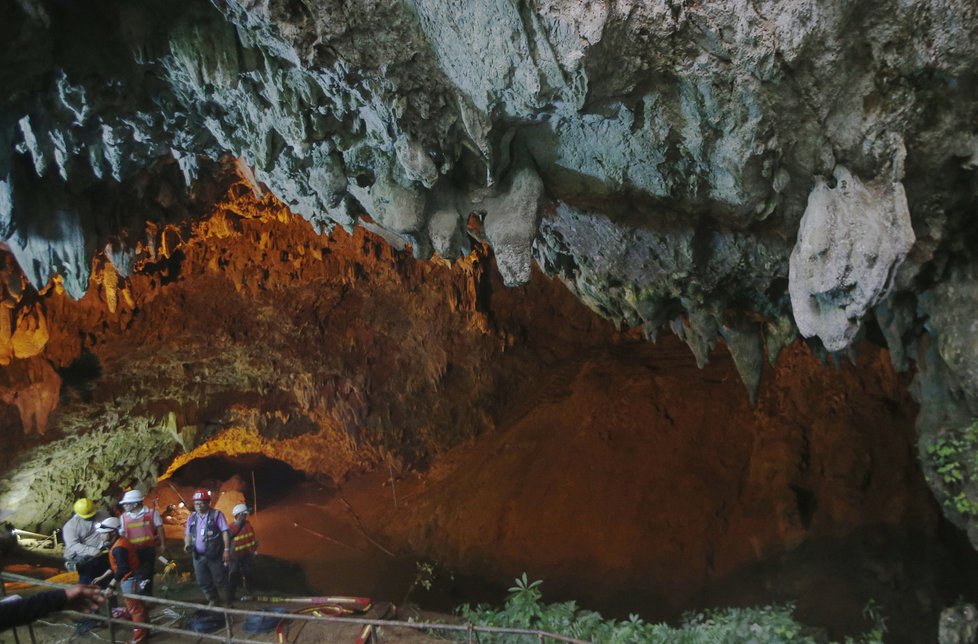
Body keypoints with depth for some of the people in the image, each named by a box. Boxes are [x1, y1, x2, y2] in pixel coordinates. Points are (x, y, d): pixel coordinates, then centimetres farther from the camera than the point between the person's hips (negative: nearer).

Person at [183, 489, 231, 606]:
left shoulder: (216, 515, -8)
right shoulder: (191, 518, 8)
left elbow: (225, 532, -9)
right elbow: (188, 534, 17)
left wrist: (227, 549, -13)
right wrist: (187, 544, -4)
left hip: (215, 556, -5)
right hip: (198, 556, 5)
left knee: (220, 580, 2)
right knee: (203, 582, 13)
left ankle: (230, 601, 17)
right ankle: (213, 600, 33)